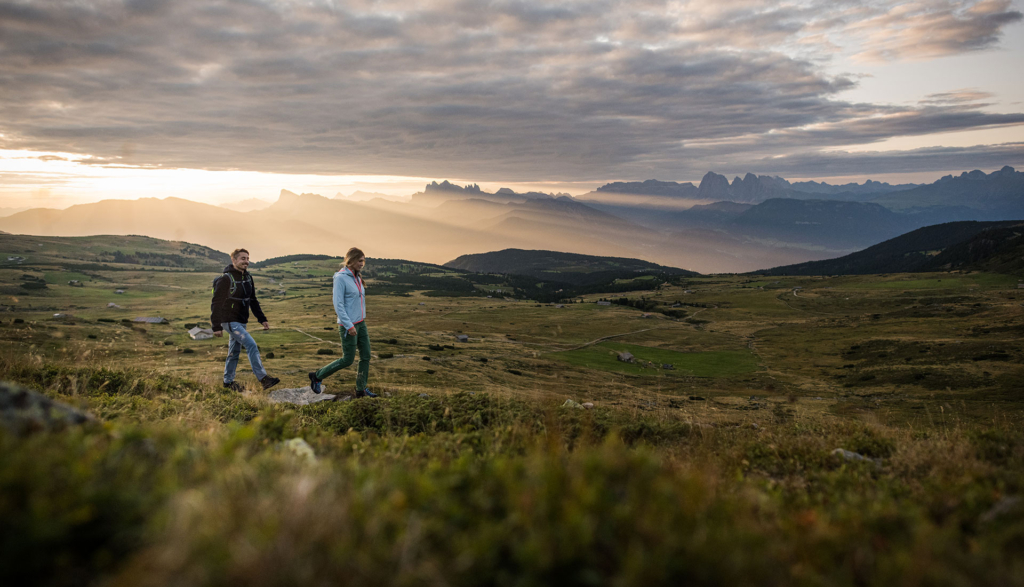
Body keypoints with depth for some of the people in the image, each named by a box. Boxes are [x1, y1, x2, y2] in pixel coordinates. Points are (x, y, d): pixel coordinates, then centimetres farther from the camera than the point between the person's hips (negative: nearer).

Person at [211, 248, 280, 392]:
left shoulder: (248, 278, 8)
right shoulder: (226, 279, -16)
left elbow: (253, 301, 16)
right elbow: (216, 303, -17)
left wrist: (262, 319, 11)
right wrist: (217, 326, -20)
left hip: (241, 321, 8)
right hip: (230, 321, -8)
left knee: (234, 352, 15)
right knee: (251, 345, -17)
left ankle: (228, 381, 28)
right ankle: (263, 379, -18)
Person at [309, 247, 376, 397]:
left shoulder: (357, 277, 10)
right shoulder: (340, 278, -16)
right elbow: (338, 304, -19)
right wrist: (349, 326, -22)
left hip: (360, 323, 8)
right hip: (348, 325, -8)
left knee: (366, 356, 6)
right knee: (347, 360, -1)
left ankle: (361, 389, 15)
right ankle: (317, 376, 15)